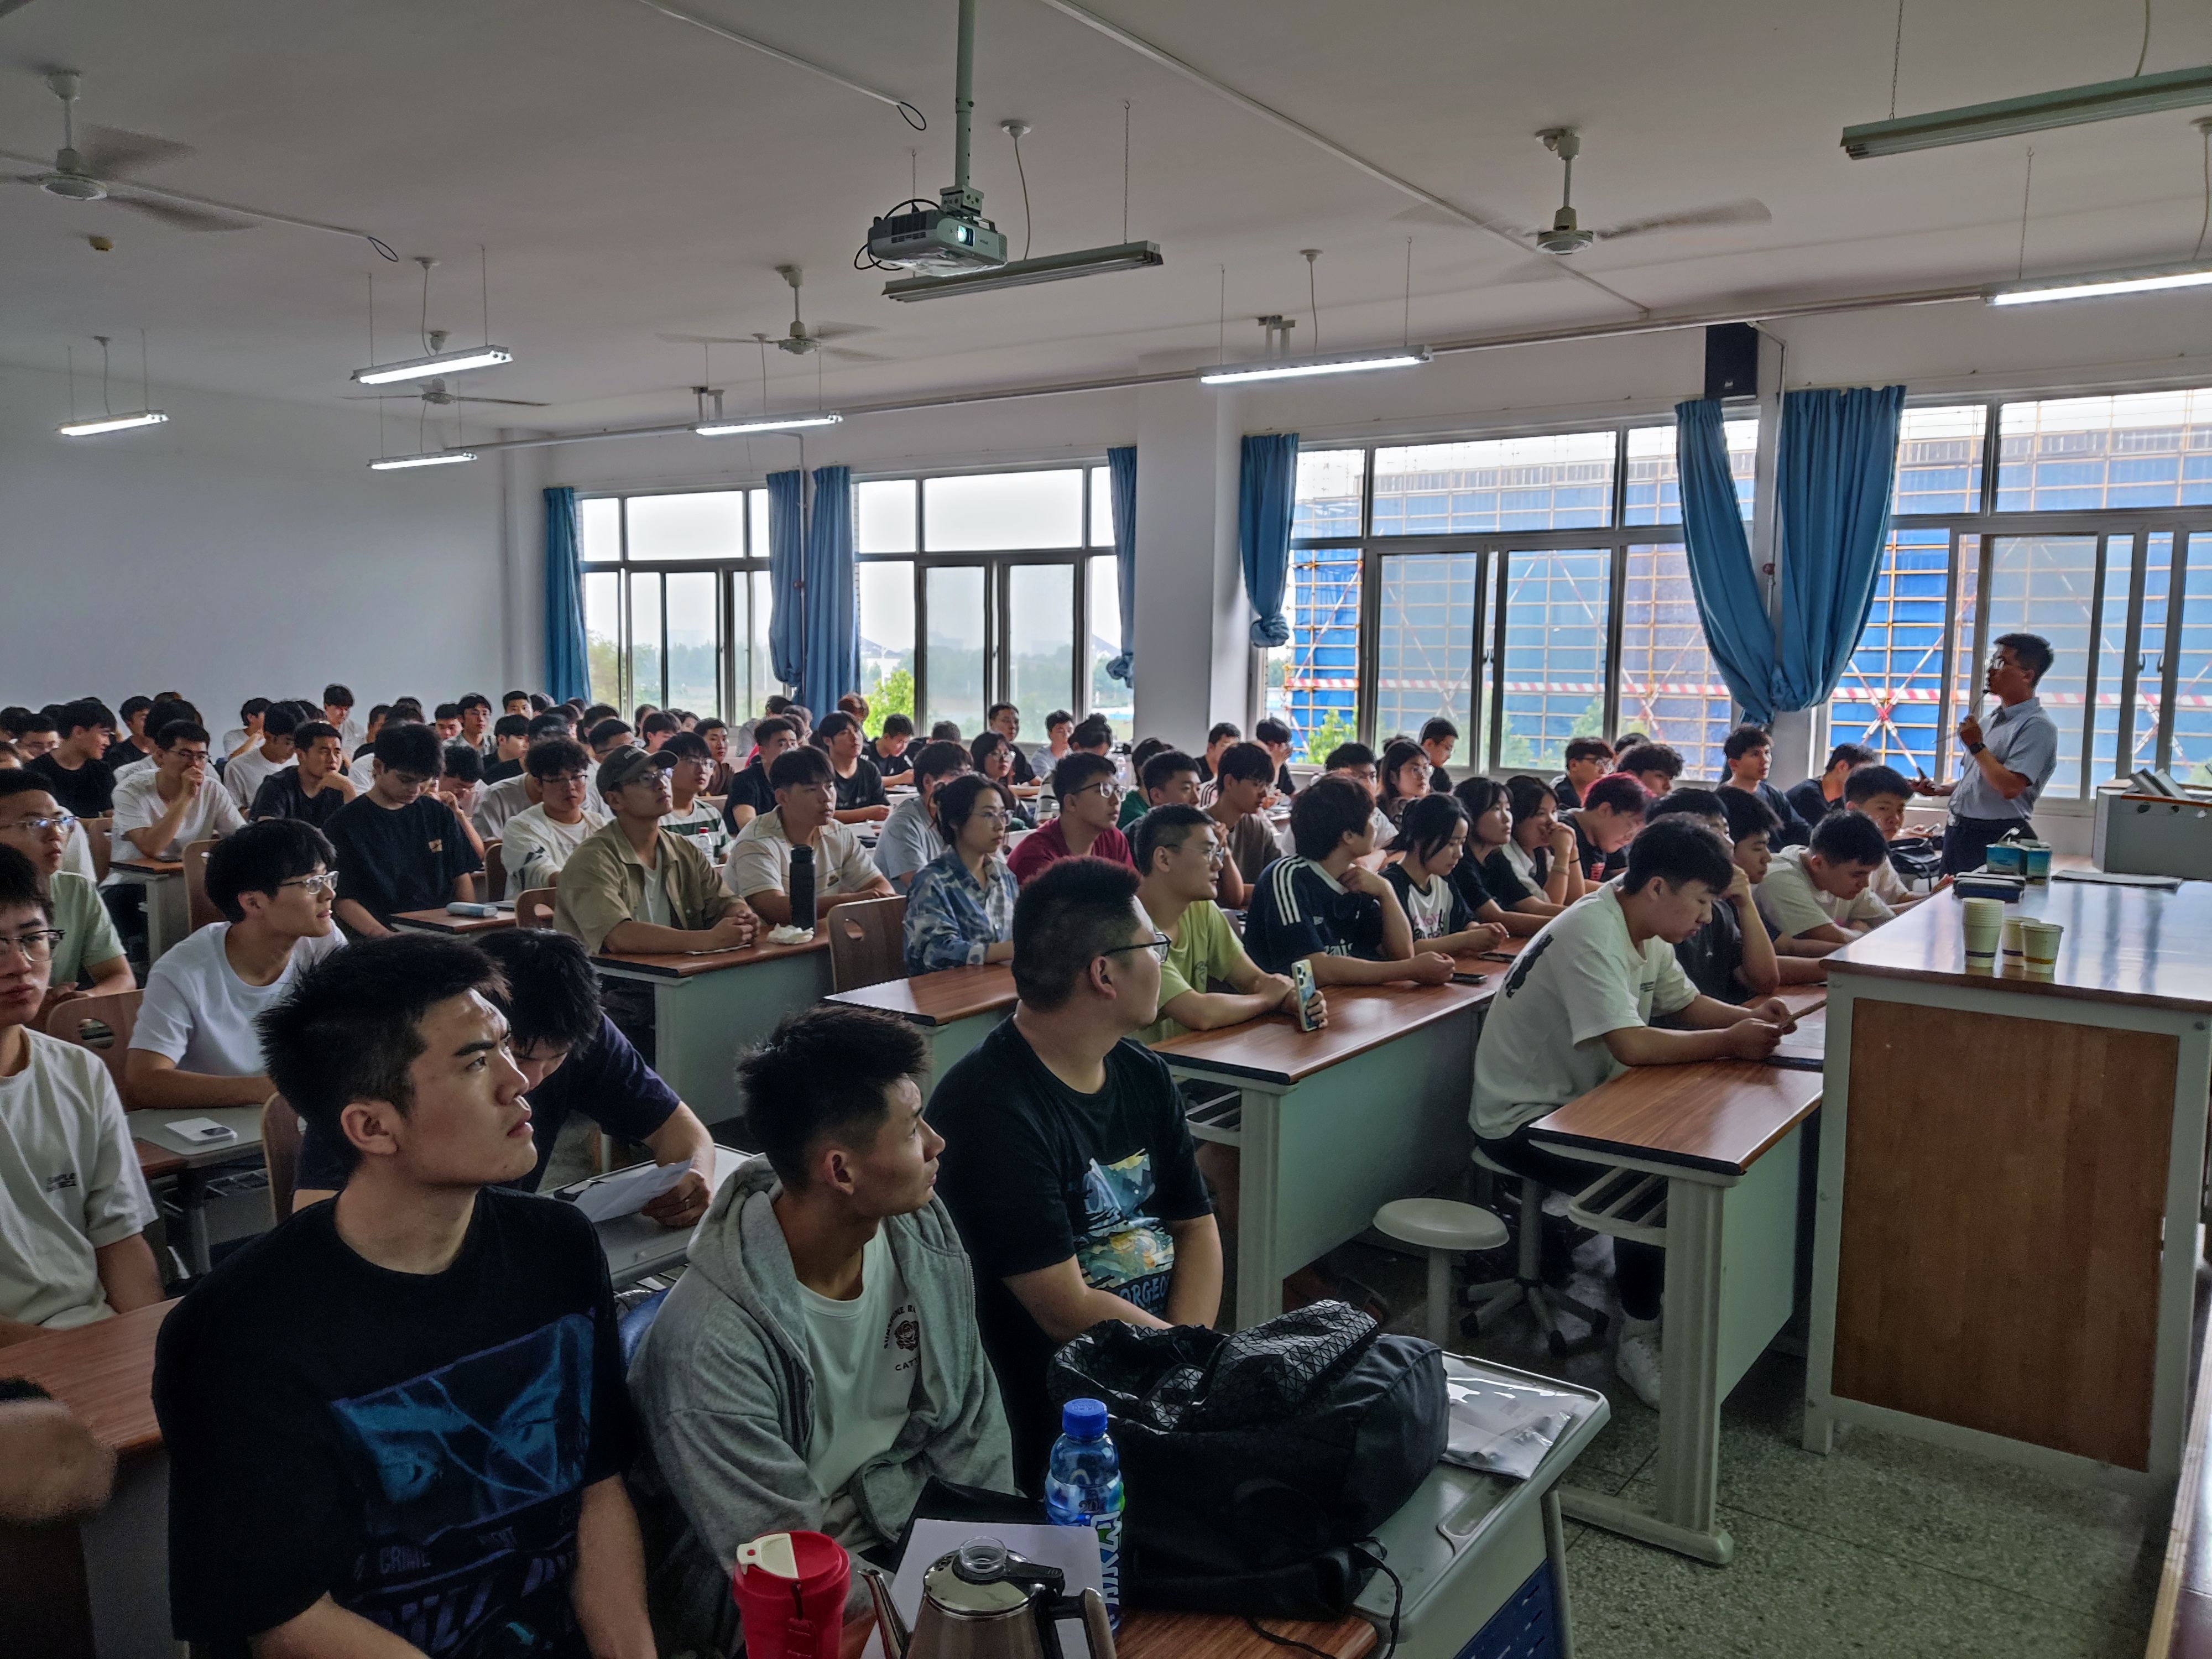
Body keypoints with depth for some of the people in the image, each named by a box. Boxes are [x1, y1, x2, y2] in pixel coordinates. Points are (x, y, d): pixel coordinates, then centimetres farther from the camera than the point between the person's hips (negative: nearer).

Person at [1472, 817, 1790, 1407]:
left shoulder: (1647, 931, 2)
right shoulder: (1591, 936, -27)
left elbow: (1685, 1003, 14)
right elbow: (1631, 1045, -35)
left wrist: (1746, 1016, -5)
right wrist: (1731, 1042, -26)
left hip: (1577, 1102, 9)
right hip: (1521, 1121, -9)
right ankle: (1638, 1342, -6)